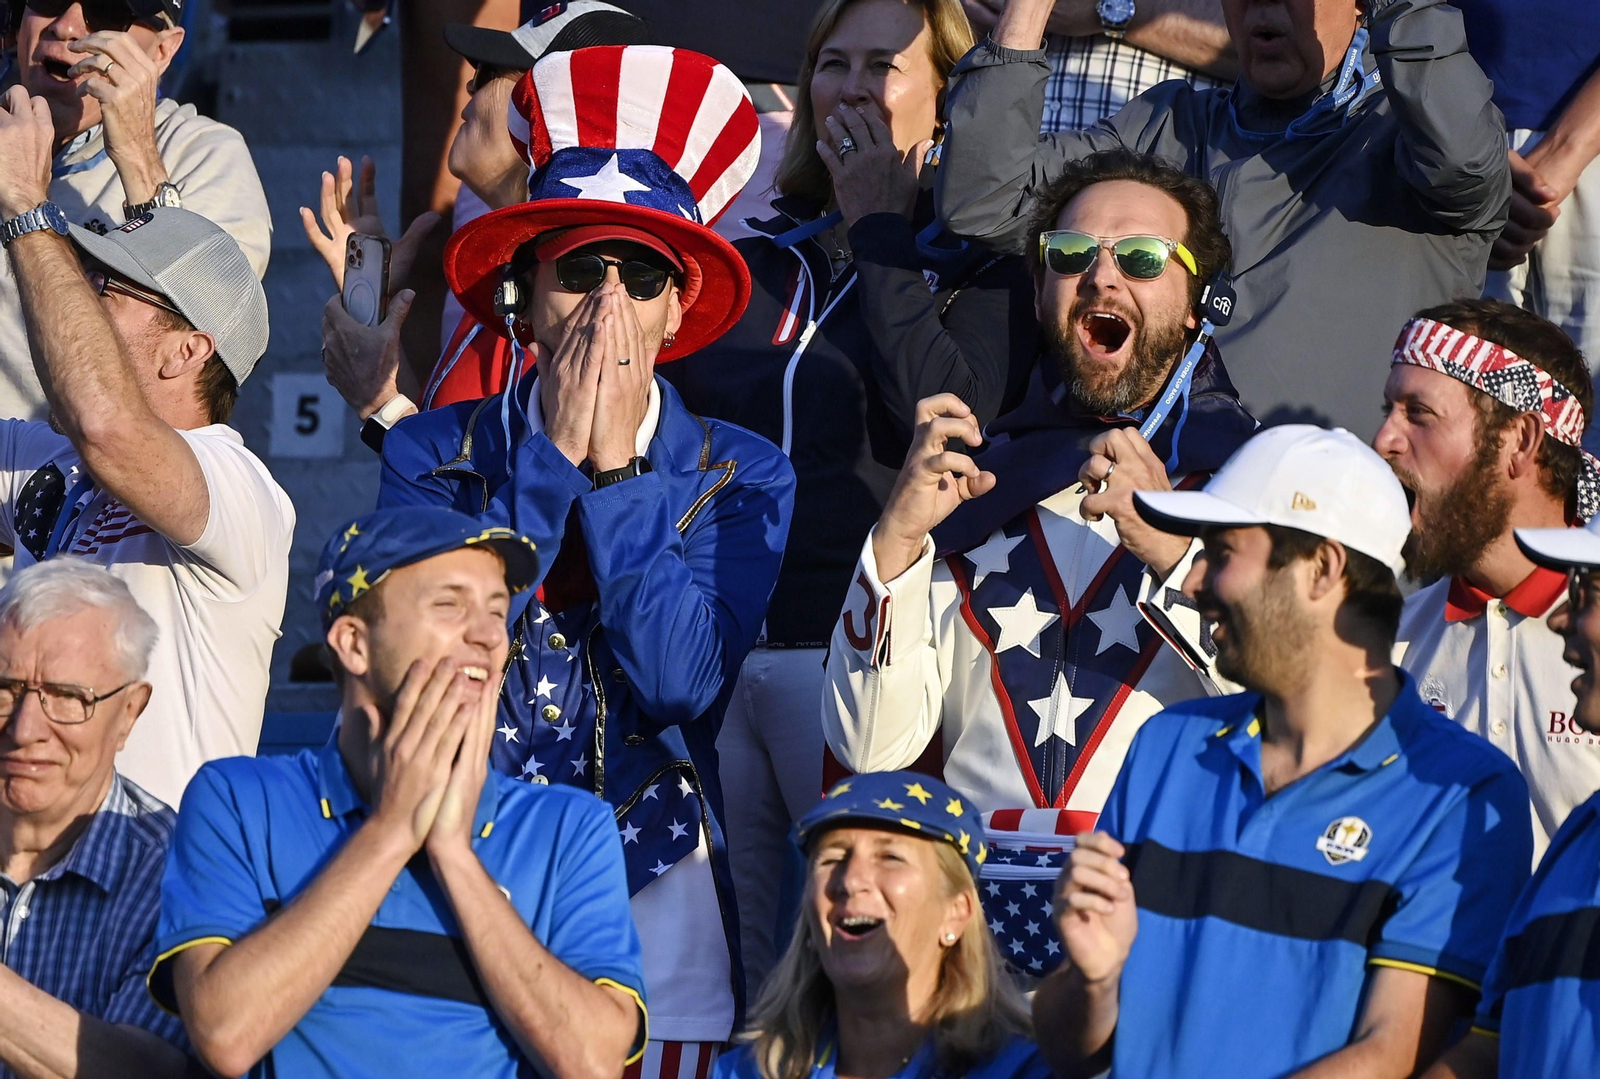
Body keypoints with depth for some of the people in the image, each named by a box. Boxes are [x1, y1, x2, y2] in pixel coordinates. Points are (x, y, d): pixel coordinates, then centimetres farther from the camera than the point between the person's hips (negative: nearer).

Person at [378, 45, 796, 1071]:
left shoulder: (742, 476, 2)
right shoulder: (433, 454, 3)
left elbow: (682, 680, -12)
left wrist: (618, 464, -11)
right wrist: (554, 456, -11)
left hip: (657, 899, 0)